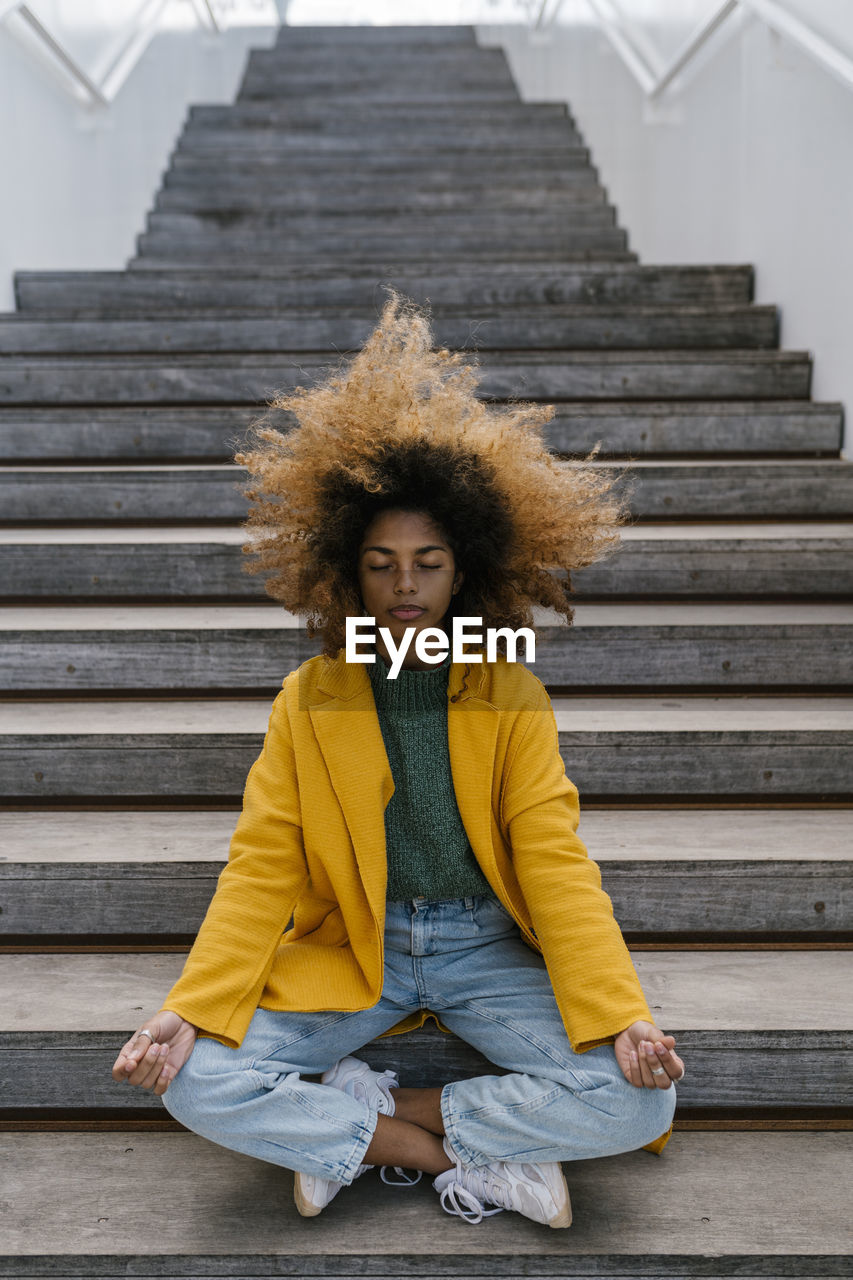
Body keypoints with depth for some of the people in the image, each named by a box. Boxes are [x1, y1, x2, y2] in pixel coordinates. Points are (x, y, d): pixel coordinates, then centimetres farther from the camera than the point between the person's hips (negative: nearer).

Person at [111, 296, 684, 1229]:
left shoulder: (512, 696, -3)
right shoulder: (309, 699, -2)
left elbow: (555, 862, -8)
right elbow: (261, 869, -5)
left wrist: (622, 1013, -23)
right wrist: (187, 1007, -20)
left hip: (487, 947, 0)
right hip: (349, 948, 0)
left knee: (639, 1100, -22)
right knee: (193, 1082, -23)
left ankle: (351, 1119, -12)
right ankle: (475, 1162, -14)